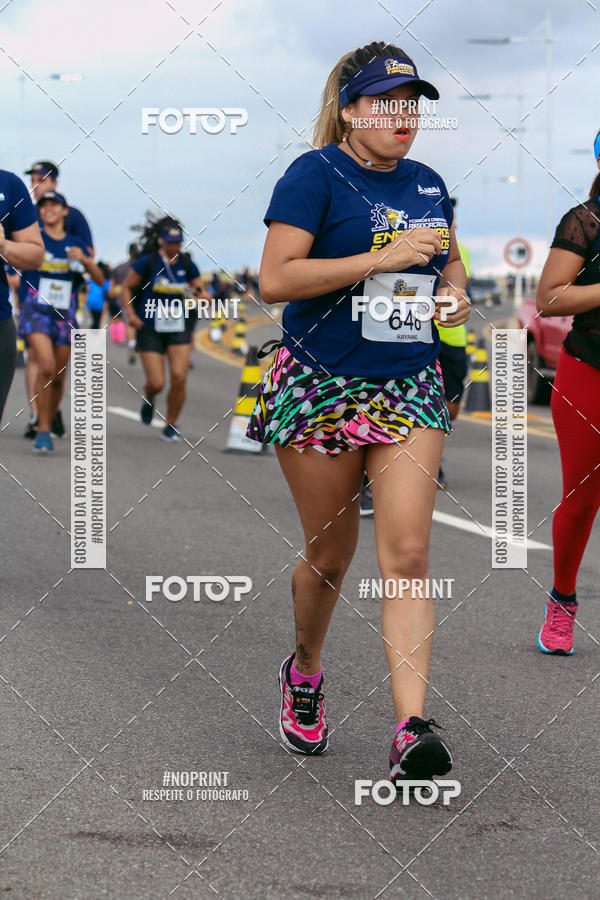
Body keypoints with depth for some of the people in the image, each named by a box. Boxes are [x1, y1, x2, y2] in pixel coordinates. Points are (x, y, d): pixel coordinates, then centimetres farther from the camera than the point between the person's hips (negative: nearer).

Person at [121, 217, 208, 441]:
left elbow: (202, 293, 9)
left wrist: (201, 296, -15)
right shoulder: (147, 261, -6)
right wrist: (130, 314, -11)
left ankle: (171, 426, 6)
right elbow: (126, 288, 2)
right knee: (157, 383, -7)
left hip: (179, 328, 2)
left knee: (179, 378, -13)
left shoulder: (187, 264, 2)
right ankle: (148, 397, 32)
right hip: (150, 329, -2)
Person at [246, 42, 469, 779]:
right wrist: (382, 258, -20)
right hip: (319, 387, -4)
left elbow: (449, 257, 31)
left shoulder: (428, 185, 12)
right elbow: (275, 279, -17)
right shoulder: (315, 175, -8)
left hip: (409, 388, 4)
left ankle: (411, 729, -15)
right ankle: (304, 673, 38)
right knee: (329, 556, 8)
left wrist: (454, 292, 7)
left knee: (407, 554, -9)